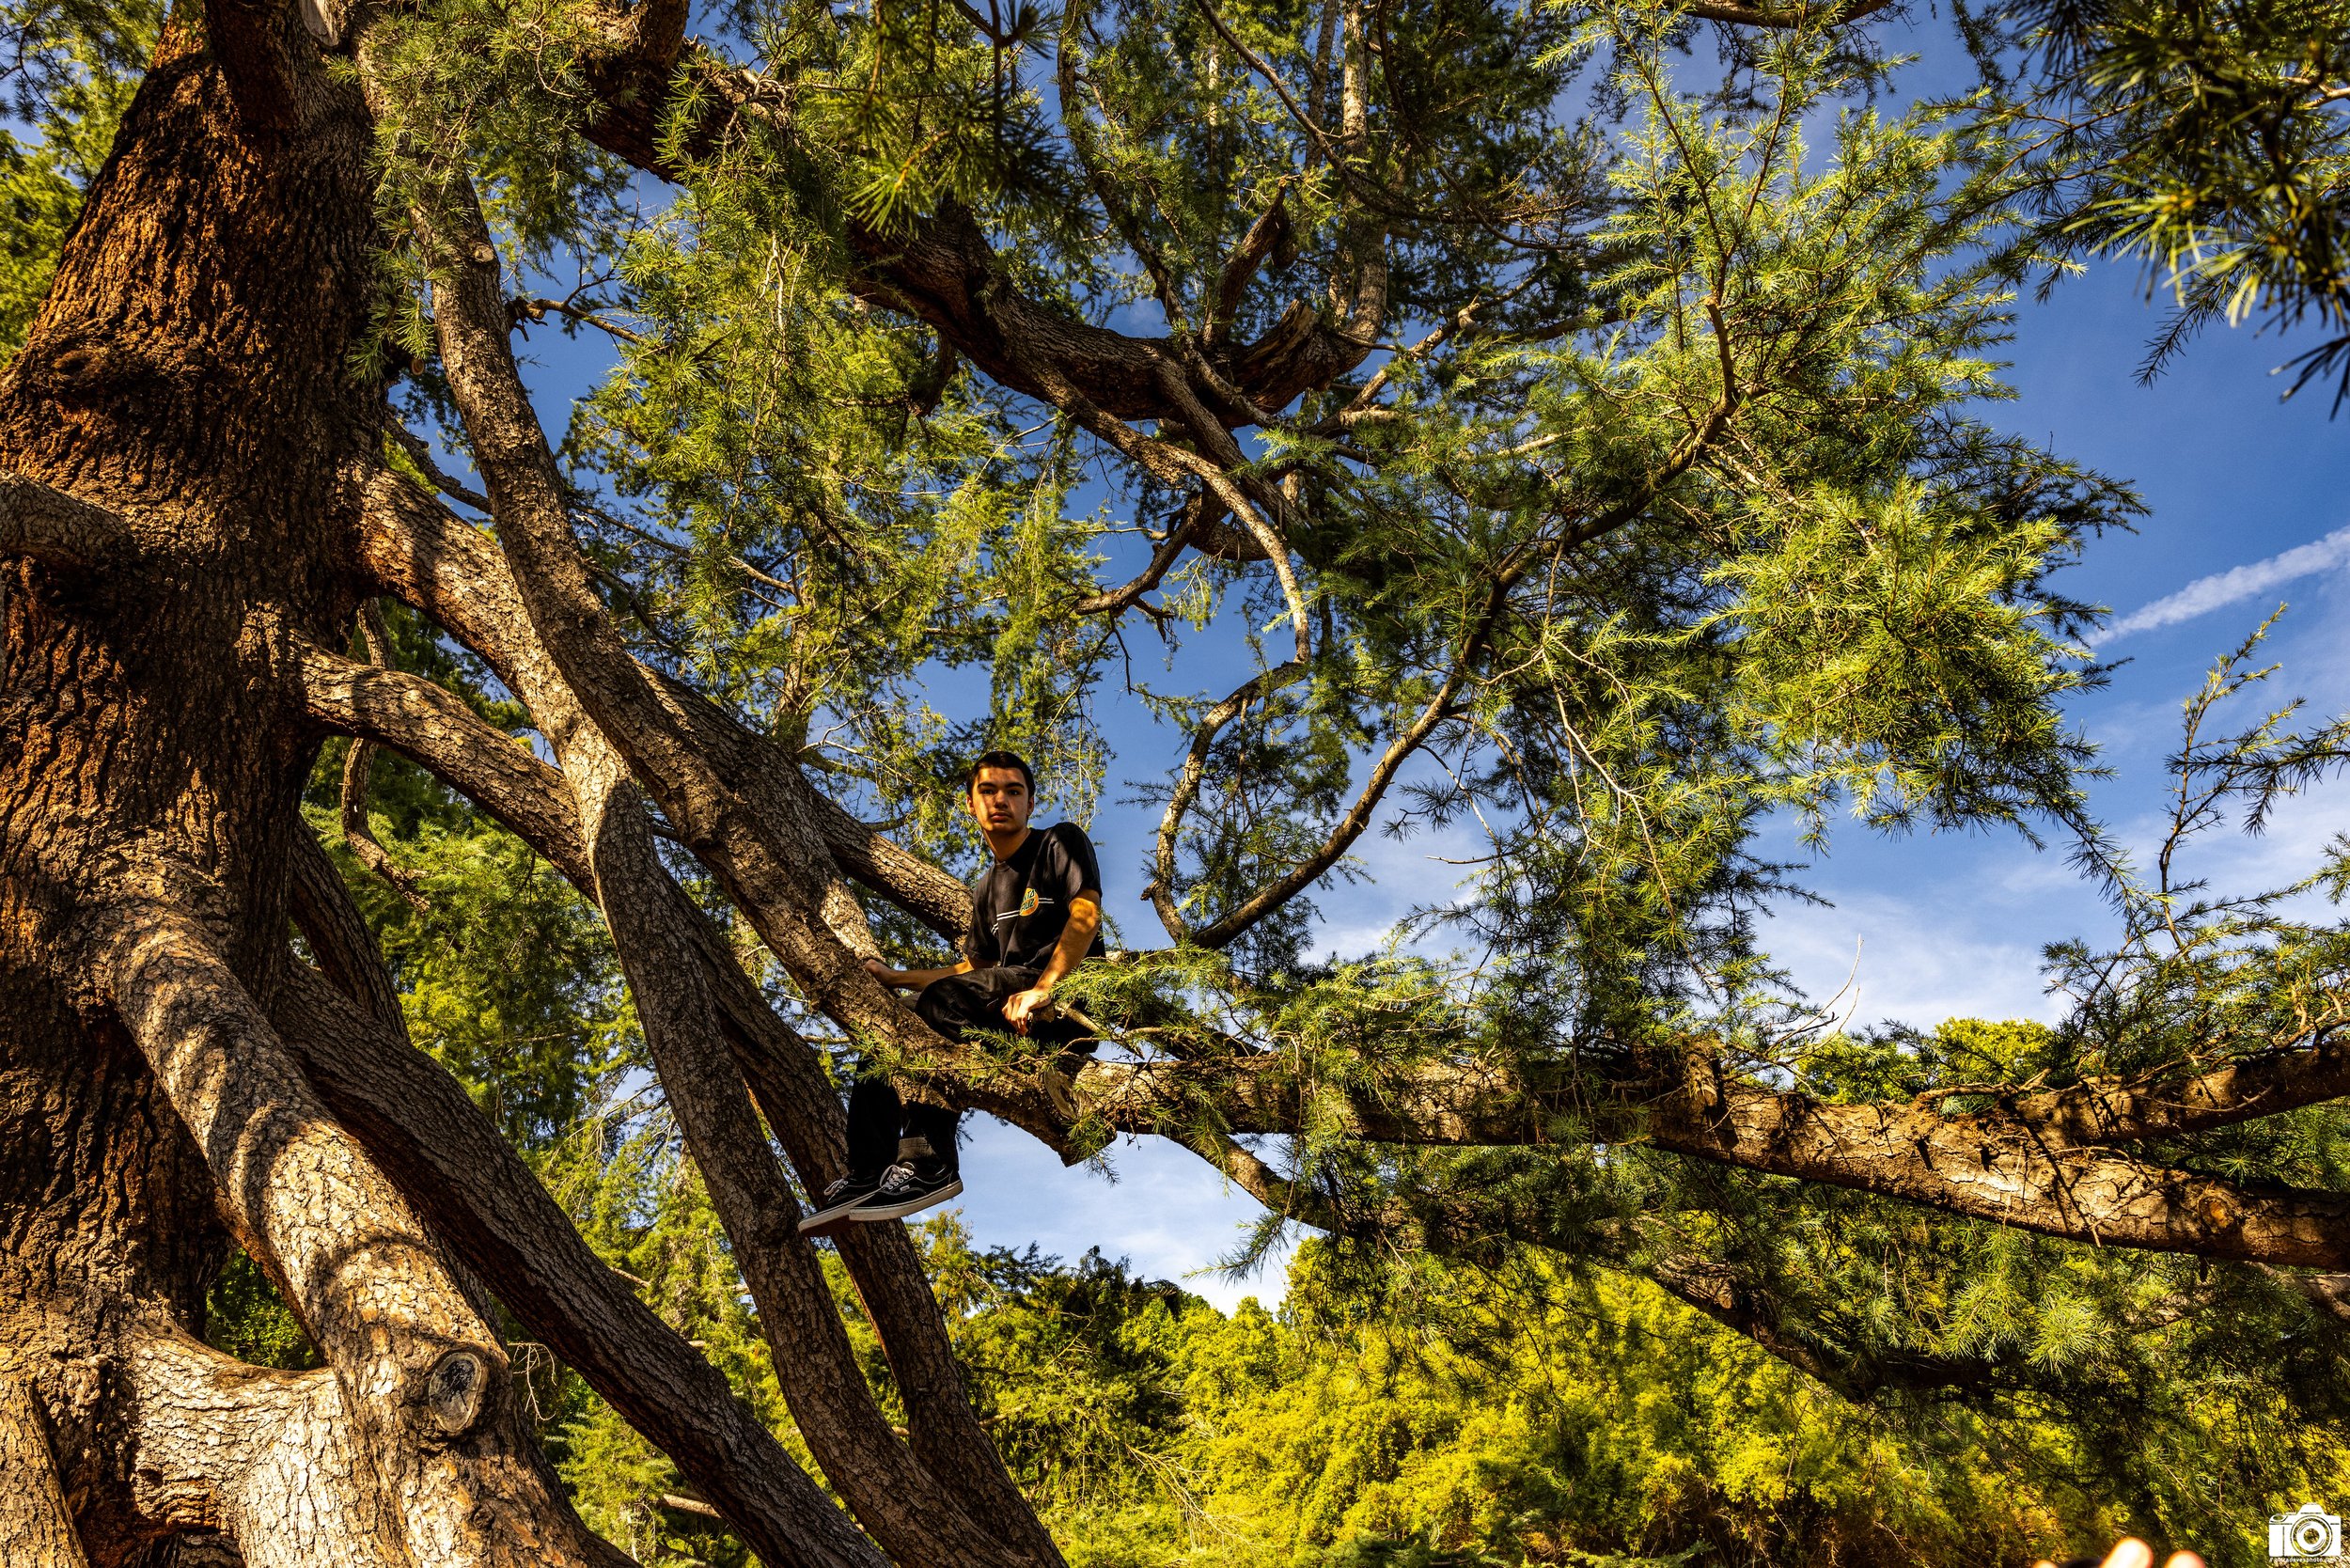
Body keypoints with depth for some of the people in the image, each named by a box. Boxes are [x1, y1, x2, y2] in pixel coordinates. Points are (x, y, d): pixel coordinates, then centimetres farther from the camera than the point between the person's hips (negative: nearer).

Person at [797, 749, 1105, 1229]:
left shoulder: (1061, 843, 2)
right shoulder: (986, 890, 23)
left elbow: (1087, 913, -15)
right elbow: (974, 968, 26)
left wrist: (1041, 990, -27)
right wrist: (896, 977, 16)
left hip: (1069, 994, -8)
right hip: (1006, 1001, 8)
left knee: (943, 1001, -31)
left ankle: (927, 1165, -33)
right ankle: (866, 1179, -8)